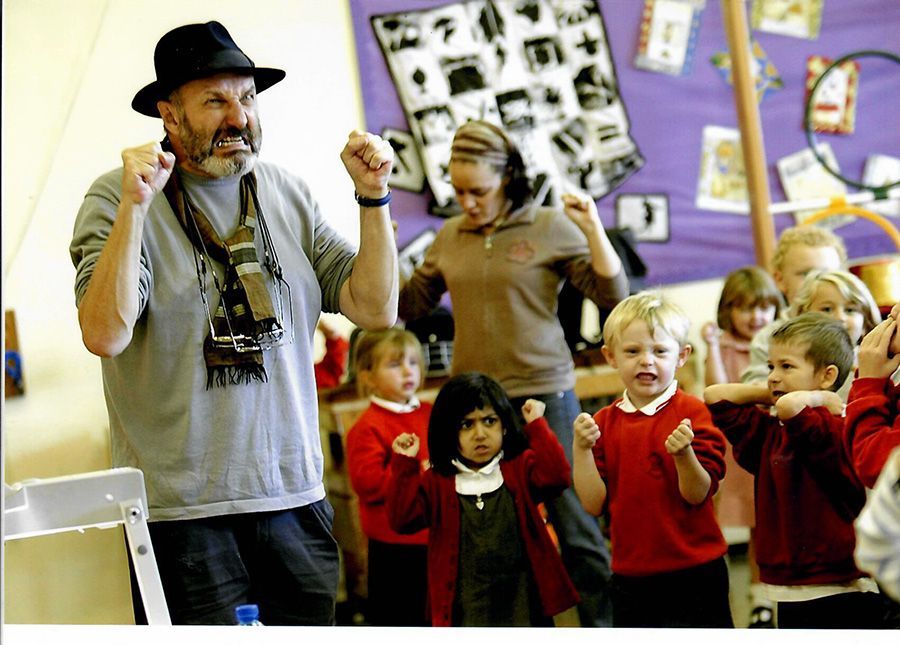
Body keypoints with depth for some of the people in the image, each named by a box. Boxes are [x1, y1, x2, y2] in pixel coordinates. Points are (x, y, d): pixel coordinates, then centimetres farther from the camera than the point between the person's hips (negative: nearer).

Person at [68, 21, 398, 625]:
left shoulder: (287, 195, 9)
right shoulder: (118, 199, -5)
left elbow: (375, 309, 5)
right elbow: (105, 335, -19)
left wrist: (373, 197, -6)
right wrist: (135, 206, -25)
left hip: (295, 494, 5)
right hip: (181, 507, -4)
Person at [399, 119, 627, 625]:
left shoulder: (551, 228, -3)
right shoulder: (451, 237, 9)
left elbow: (614, 295, -7)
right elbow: (410, 305, 15)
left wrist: (593, 228, -17)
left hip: (543, 395, -4)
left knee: (573, 522, 1)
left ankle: (603, 622, 10)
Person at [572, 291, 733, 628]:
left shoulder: (693, 414, -8)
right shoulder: (603, 423, 3)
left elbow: (697, 494, -14)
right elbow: (594, 503, -3)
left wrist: (683, 454, -31)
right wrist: (581, 448, -14)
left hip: (693, 574, -4)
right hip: (630, 573, 4)